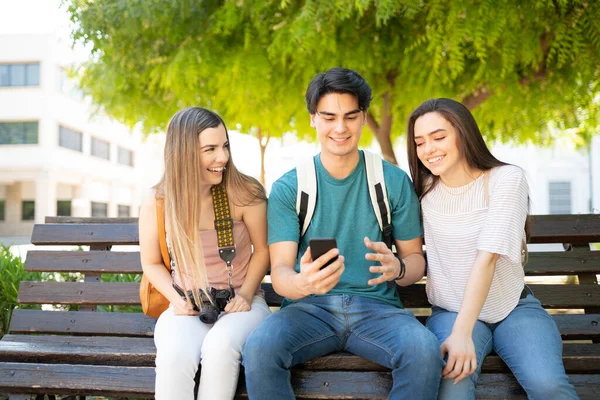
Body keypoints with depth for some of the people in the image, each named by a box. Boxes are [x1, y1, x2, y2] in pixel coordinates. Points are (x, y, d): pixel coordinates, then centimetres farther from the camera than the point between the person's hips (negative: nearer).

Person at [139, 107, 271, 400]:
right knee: (174, 354, -33)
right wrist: (176, 299, -7)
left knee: (220, 347, -35)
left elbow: (262, 249, 4)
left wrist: (245, 293, -9)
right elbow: (151, 263, 10)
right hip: (187, 308, 1)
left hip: (240, 304, -1)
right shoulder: (157, 205, -5)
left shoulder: (244, 194, -10)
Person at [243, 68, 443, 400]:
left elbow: (416, 259, 9)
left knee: (424, 350, -31)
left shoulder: (394, 181, 5)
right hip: (309, 307, 0)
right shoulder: (287, 188, 2)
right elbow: (279, 273, -5)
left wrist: (397, 268, -17)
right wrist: (303, 283, -30)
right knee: (259, 348, -31)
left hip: (376, 306, 1)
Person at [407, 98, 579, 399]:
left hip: (514, 308, -1)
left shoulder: (506, 179, -8)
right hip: (451, 312, 1)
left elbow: (487, 257, -19)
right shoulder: (424, 190, 4)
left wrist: (462, 334, -28)